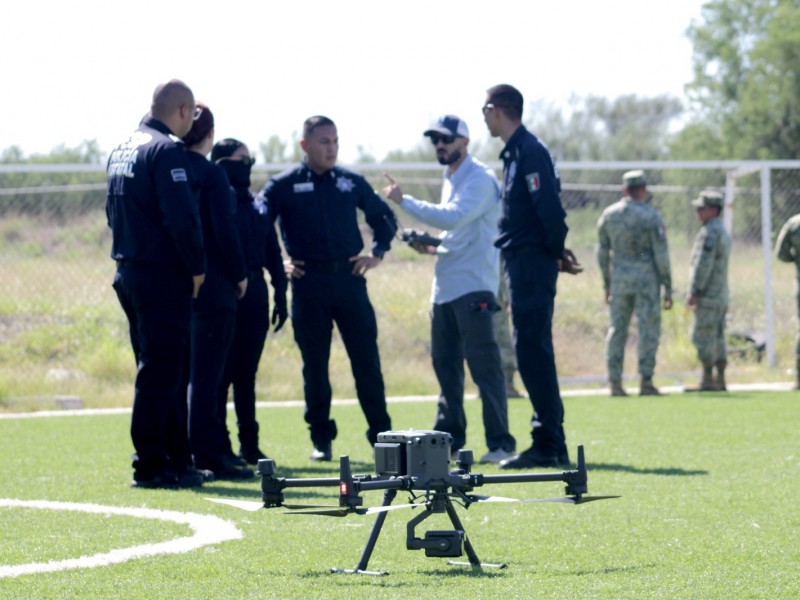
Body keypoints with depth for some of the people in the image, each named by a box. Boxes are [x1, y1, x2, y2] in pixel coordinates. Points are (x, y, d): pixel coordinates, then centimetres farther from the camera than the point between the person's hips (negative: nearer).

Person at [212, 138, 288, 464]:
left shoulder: (257, 206, 16)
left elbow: (273, 254, 18)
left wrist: (280, 297, 13)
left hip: (255, 294, 7)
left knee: (246, 373, 11)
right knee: (221, 372, -4)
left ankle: (249, 445, 15)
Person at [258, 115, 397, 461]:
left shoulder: (351, 182, 10)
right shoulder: (283, 186, 2)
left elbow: (384, 218, 22)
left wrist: (377, 253, 9)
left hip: (349, 279, 2)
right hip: (308, 284, -2)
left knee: (366, 360, 0)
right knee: (314, 364, 2)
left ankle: (381, 434, 7)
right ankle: (321, 439, 10)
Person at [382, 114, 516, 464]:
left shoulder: (480, 179, -10)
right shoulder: (450, 180, 19)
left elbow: (451, 218, -24)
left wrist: (404, 200, -20)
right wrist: (434, 247, 9)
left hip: (473, 287, -10)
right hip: (445, 287, 10)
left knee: (483, 364, -10)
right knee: (445, 363, 11)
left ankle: (500, 442, -10)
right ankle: (449, 437, 19)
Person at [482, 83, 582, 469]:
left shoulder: (529, 152, -14)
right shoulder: (515, 151, 17)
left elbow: (549, 207, -20)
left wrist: (556, 253, -10)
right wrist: (556, 252, 10)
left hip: (531, 264, -10)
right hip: (522, 264, 10)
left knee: (533, 352, -10)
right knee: (532, 352, 12)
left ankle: (549, 445, -9)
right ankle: (549, 443, 16)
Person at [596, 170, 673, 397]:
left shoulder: (608, 214, 5)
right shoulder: (651, 216, -7)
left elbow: (602, 253, 9)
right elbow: (661, 255, -9)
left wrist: (606, 284, 18)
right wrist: (668, 288, -4)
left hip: (619, 277, 4)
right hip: (646, 277, -4)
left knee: (617, 329, 8)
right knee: (649, 329, 0)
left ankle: (615, 382, 5)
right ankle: (646, 381, -5)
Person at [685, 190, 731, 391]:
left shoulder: (709, 232, -13)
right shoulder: (723, 232, 19)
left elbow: (703, 264, -20)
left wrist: (694, 292, -20)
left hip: (707, 295, -10)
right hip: (720, 296, 10)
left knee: (703, 337, -9)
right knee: (717, 338, 10)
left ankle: (707, 380, -11)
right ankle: (720, 380, 10)